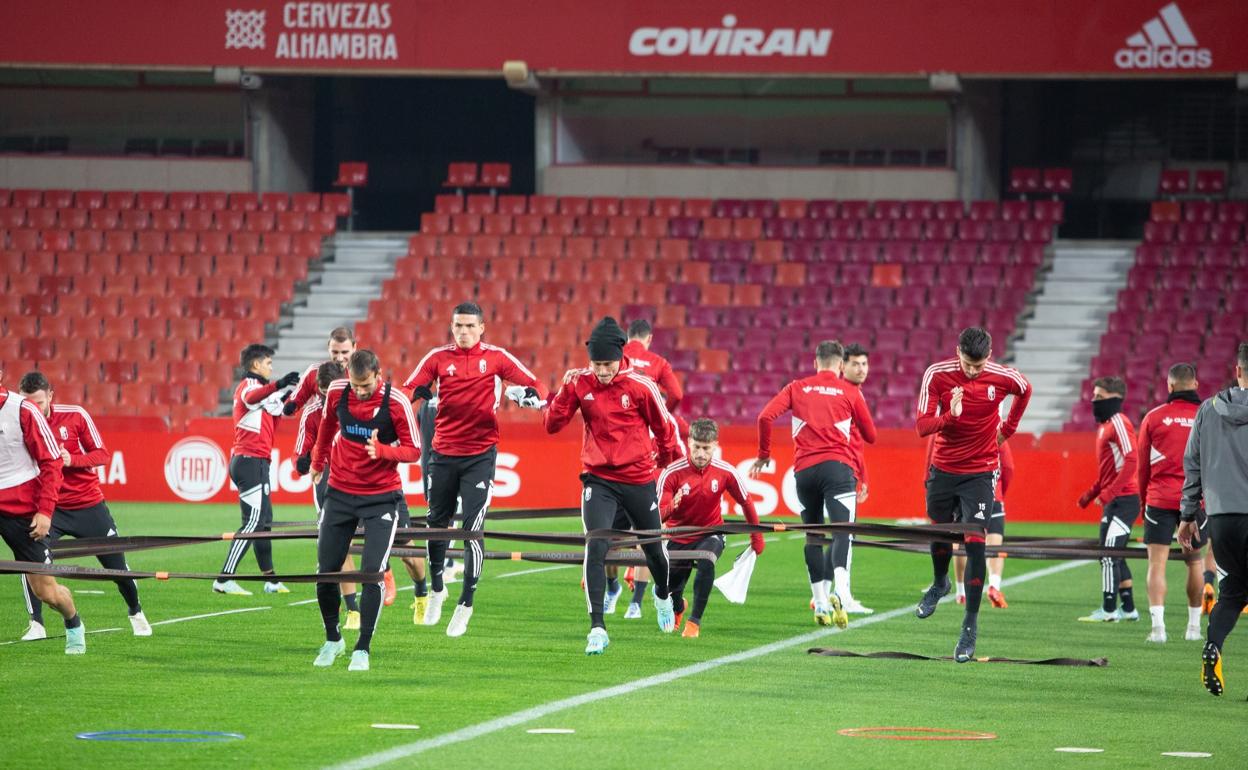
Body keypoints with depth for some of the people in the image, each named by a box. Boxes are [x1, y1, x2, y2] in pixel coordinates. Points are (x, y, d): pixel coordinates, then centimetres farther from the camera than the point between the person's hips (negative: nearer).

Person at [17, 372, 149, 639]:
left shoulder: (75, 416, -12)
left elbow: (102, 454, -5)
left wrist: (72, 459, -24)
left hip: (89, 504, 0)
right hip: (47, 506, 0)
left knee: (115, 562, 9)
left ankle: (136, 613, 35)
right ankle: (36, 624, -13)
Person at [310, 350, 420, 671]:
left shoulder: (396, 402, -16)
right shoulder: (336, 392, -6)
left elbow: (413, 451, -10)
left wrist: (382, 451, -28)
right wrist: (318, 461, 28)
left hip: (381, 497, -3)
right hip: (340, 493, 3)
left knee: (373, 571, -14)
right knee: (326, 571, 3)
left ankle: (363, 649, -4)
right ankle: (332, 639, 25)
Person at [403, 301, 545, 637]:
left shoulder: (496, 357, -1)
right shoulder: (438, 357, 4)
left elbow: (532, 384, -5)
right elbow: (408, 390, -3)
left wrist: (531, 394, -29)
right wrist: (417, 394, -26)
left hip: (480, 454, -3)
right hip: (444, 454, 3)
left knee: (472, 530, -8)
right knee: (437, 524, 12)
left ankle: (465, 605, 0)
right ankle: (437, 588, 35)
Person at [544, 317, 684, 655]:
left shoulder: (640, 386, -12)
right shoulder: (580, 383, -6)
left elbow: (664, 427, 3)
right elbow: (552, 425, -3)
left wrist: (670, 460, 18)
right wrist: (564, 392, -18)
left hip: (638, 480, 0)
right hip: (599, 480, 0)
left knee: (654, 548, 17)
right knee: (596, 547, -19)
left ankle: (663, 595, 52)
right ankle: (597, 629, -18)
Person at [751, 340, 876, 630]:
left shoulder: (797, 388, 12)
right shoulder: (850, 392, 8)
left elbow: (766, 416, 0)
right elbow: (871, 436, 14)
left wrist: (764, 454, 12)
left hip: (804, 470, 2)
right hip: (838, 467, -2)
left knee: (813, 536, 15)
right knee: (842, 530, -13)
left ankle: (820, 605, 16)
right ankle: (839, 592, -37)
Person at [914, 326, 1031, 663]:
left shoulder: (1002, 377, -14)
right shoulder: (937, 375, -15)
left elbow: (1025, 390, 12)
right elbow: (922, 425, -17)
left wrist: (1008, 428, 12)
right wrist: (949, 416, -35)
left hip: (980, 473, -2)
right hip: (943, 468, 2)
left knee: (975, 544, -12)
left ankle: (971, 623, -7)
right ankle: (939, 583, 51)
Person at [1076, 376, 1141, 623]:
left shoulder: (1119, 423, -13)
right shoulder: (1105, 424, 17)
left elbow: (1131, 461, -22)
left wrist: (1109, 492, -24)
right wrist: (1092, 493, 17)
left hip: (1123, 499, -10)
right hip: (1114, 501, 10)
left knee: (1108, 553, -10)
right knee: (1114, 556, 13)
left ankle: (1108, 610, -7)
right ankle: (1128, 609, 19)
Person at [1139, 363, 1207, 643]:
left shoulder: (1153, 418, 0)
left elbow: (1142, 465, 6)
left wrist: (1144, 499, 18)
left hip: (1159, 501, -1)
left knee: (1157, 563, -3)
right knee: (1194, 562, 14)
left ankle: (1158, 626, -14)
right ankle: (1194, 626, 18)